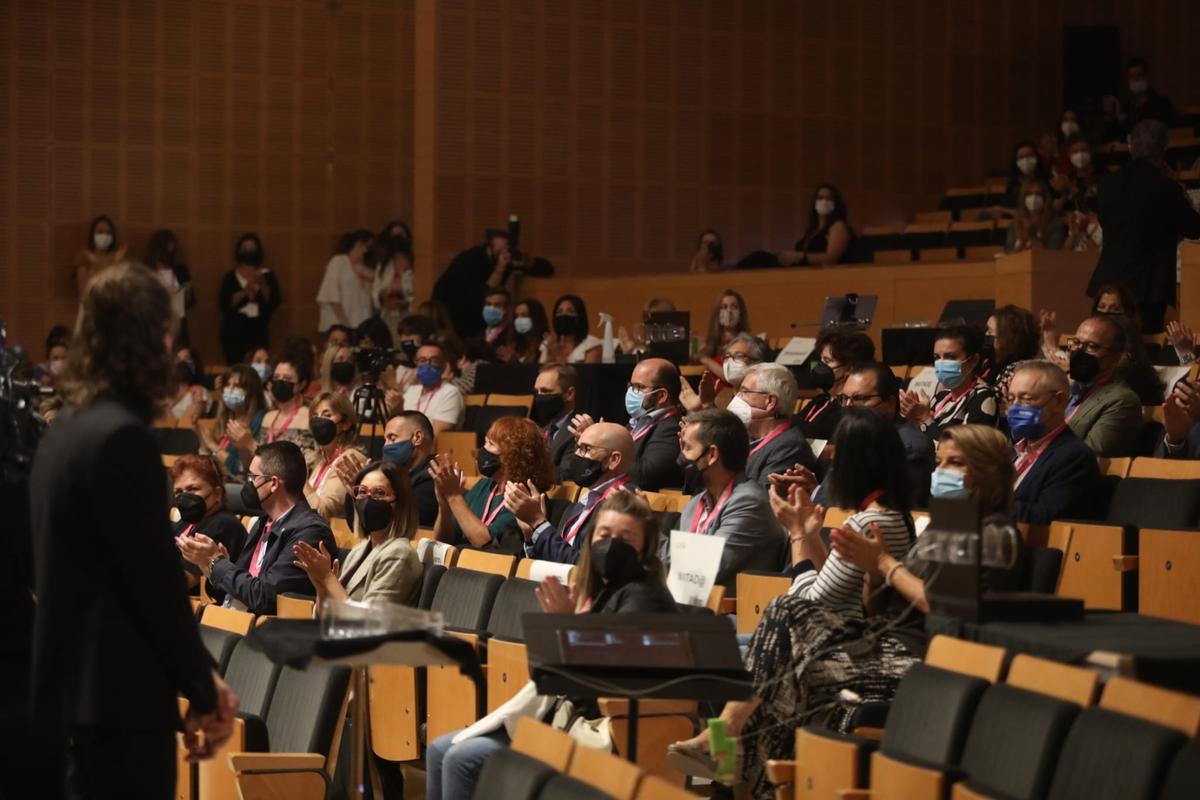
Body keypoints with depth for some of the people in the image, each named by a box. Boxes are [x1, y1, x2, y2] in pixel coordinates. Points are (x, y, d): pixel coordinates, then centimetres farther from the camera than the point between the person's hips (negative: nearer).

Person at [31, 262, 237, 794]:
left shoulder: (63, 434, 12)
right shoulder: (122, 439, -17)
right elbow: (155, 578, -18)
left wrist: (195, 675, 14)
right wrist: (202, 693, -7)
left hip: (66, 691, 9)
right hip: (118, 700, -9)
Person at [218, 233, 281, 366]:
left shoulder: (267, 276, 9)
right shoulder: (231, 277, 5)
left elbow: (274, 303, 1)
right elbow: (224, 304, -6)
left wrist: (263, 286, -14)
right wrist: (245, 292, -18)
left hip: (259, 332, 1)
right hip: (234, 332, -1)